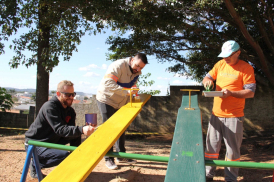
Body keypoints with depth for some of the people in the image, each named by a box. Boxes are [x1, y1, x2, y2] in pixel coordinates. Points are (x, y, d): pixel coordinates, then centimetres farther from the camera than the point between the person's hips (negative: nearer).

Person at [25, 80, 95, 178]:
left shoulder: (70, 111, 0)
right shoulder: (49, 107, -24)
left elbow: (72, 132, -3)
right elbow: (60, 129, -36)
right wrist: (81, 130, -50)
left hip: (51, 141, 8)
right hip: (35, 144, -7)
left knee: (76, 136, -6)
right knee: (64, 155, -27)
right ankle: (35, 164, -5)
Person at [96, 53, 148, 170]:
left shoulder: (136, 72, -1)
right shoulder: (118, 66, -26)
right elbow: (108, 83, -38)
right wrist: (126, 91, -45)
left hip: (120, 103, 8)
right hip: (106, 100, -7)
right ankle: (108, 159, 8)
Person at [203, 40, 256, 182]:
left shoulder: (246, 68, -6)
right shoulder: (220, 64, 10)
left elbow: (251, 92, -9)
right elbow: (207, 77, 15)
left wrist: (231, 93, -22)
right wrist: (207, 80, -9)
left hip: (234, 116, -5)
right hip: (216, 113, 5)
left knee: (232, 149, 3)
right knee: (211, 146, 11)